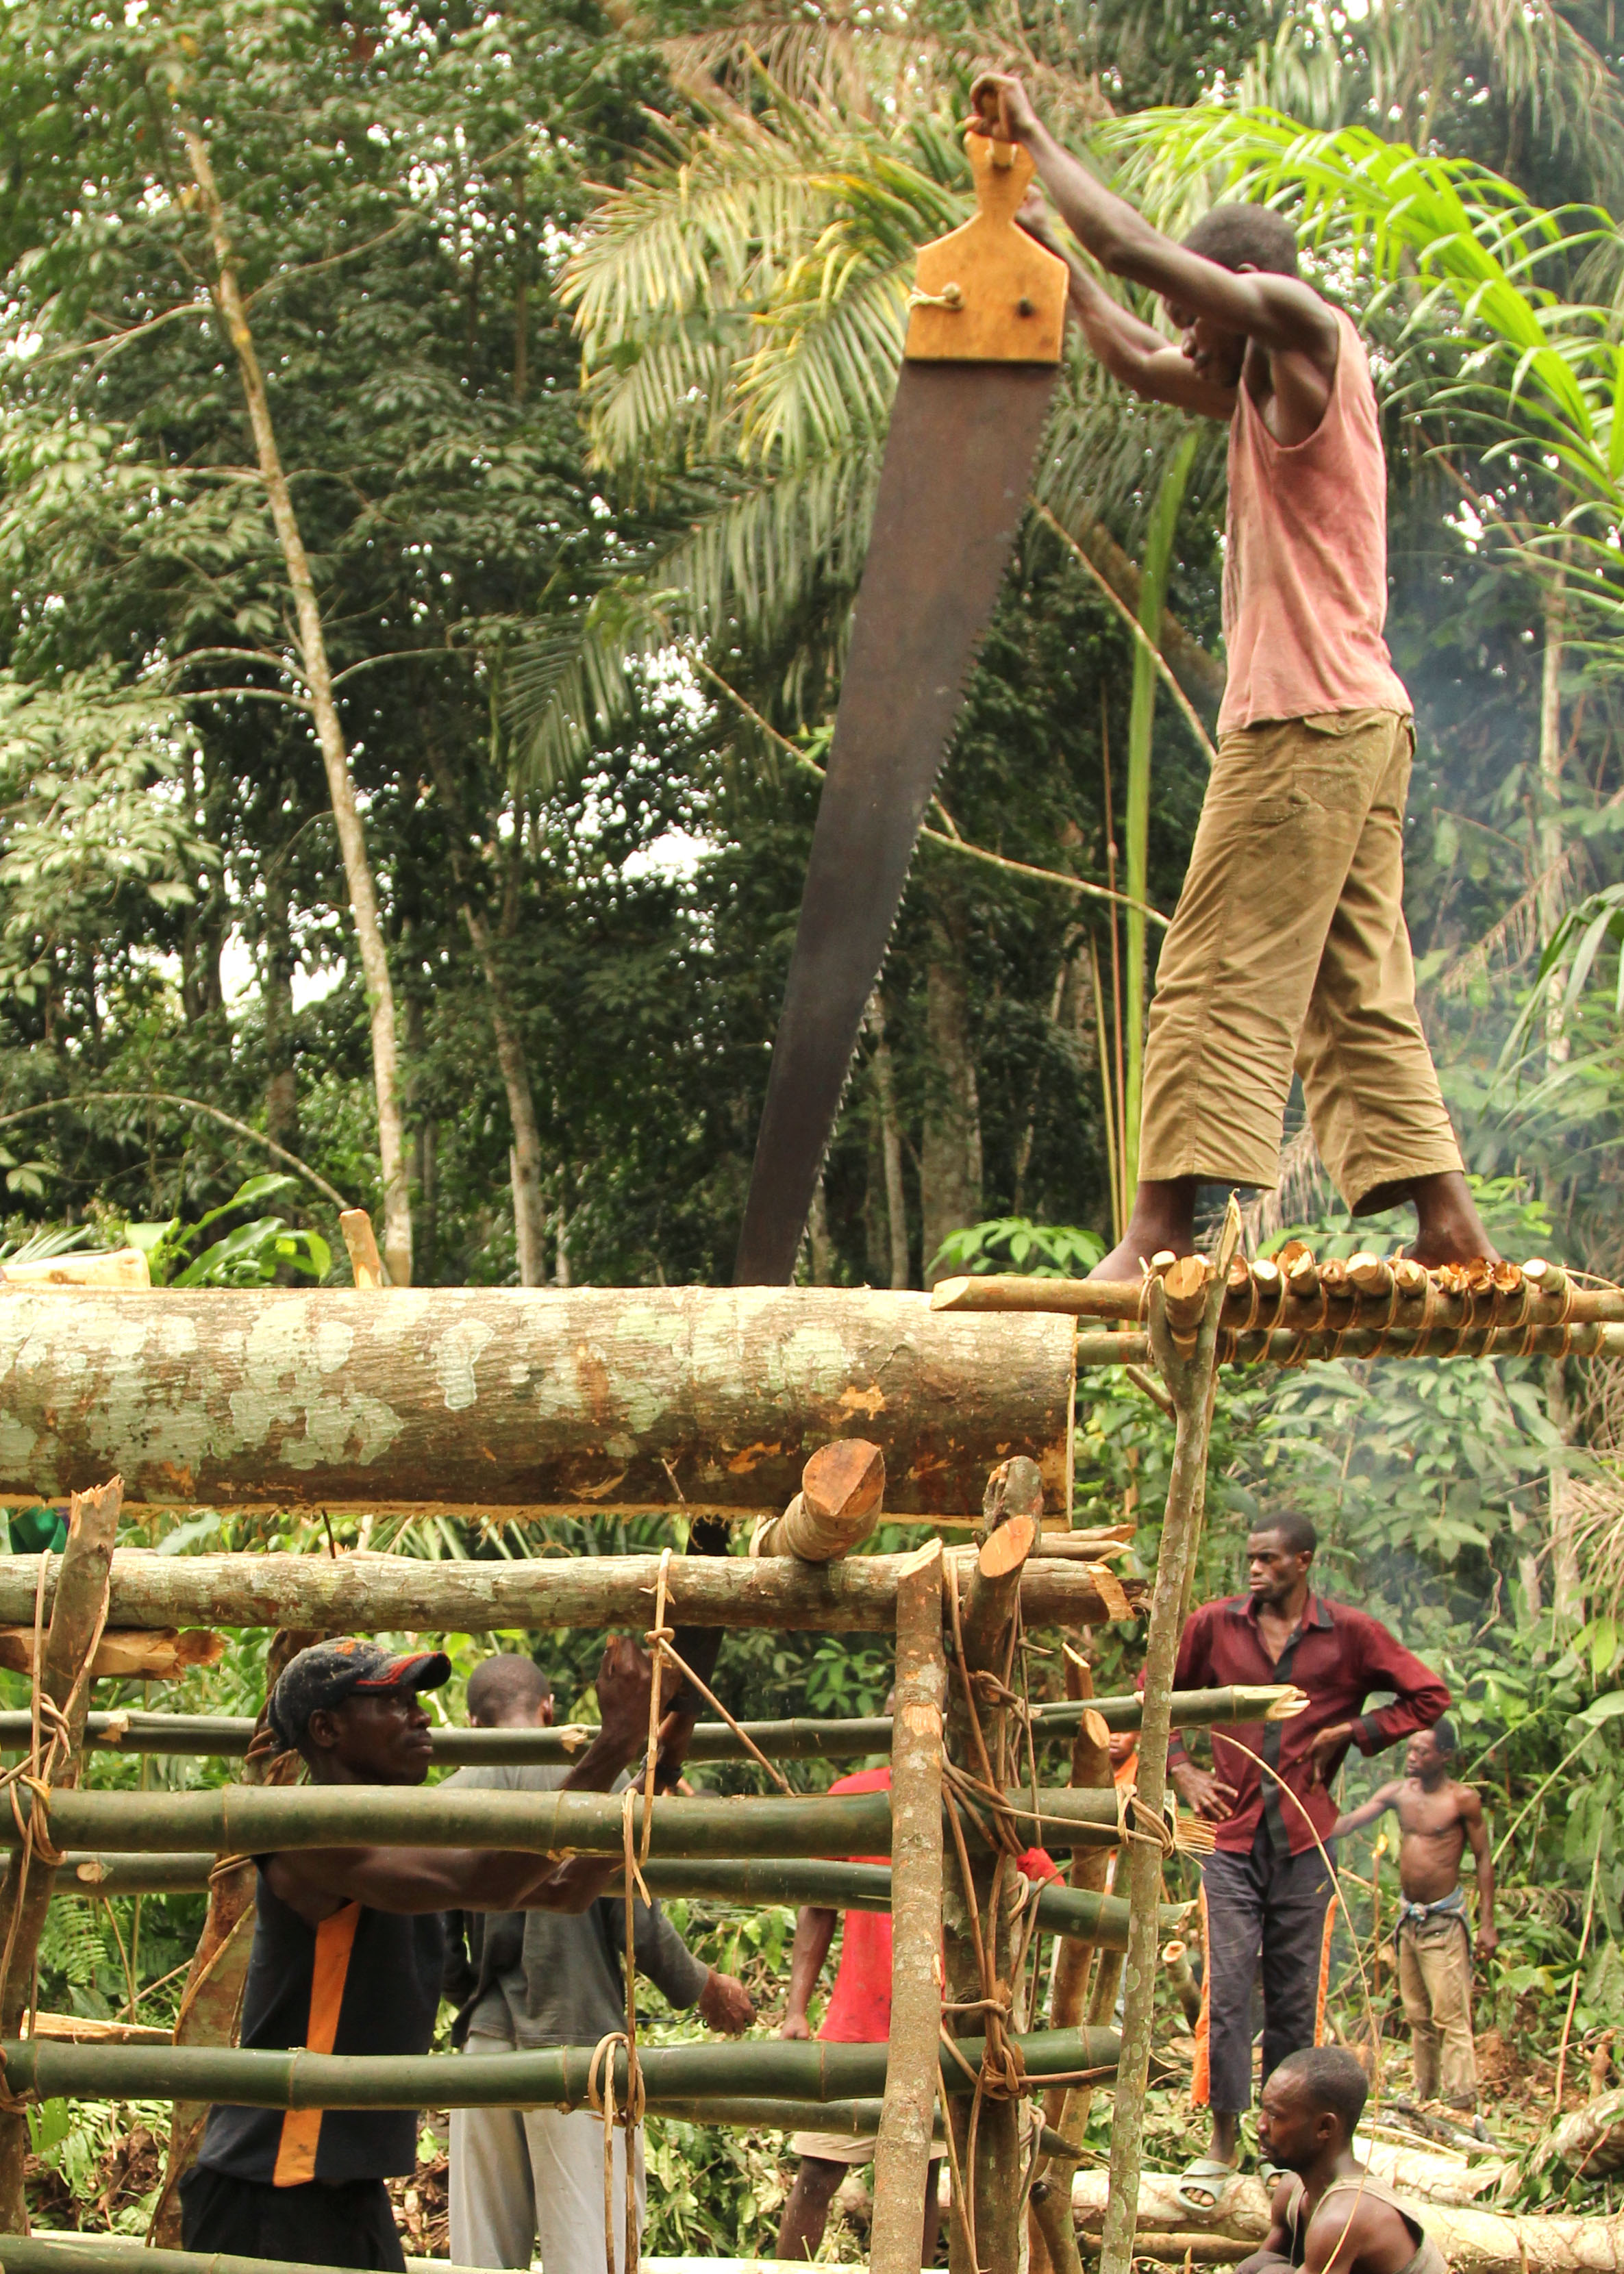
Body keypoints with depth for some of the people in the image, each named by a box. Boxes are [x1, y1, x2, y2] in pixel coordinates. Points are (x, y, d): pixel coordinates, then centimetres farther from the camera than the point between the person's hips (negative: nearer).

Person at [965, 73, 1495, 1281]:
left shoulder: (1307, 331, -5)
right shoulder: (1263, 386, 21)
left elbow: (1138, 249, -11)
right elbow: (1139, 357, 35)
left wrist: (1036, 139, 1)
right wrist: (1043, 247, 32)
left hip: (1308, 720, -10)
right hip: (1358, 725, 10)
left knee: (1223, 978, -12)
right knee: (1359, 990, 7)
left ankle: (1166, 1231, -14)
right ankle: (1449, 1224, 4)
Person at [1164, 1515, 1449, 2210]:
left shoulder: (1348, 1634, 0)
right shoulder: (1214, 1625, 3)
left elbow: (1428, 1696, 5)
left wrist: (1349, 1732, -3)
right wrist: (1182, 1770, 4)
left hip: (1304, 1839, 0)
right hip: (1233, 1835, 0)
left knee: (1296, 1995, 6)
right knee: (1226, 1989, -5)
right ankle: (1223, 2140, 3)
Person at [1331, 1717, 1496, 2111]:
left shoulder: (1463, 1799, -10)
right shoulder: (1399, 1793, 4)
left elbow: (1483, 1859, -4)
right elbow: (1349, 1822, -1)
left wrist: (1487, 1923, -6)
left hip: (1444, 1920, -6)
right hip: (1410, 1916, 6)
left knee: (1450, 2015, -9)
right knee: (1417, 2015, 12)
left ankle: (1462, 2103, -9)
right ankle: (1424, 2093, 19)